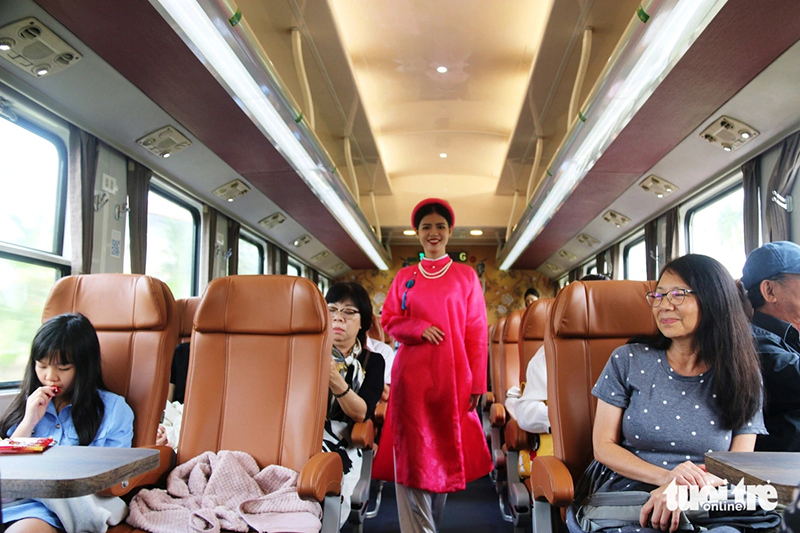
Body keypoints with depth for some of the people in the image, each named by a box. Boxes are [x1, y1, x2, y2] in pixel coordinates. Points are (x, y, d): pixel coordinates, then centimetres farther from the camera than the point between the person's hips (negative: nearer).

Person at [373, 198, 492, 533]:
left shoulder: (466, 275, 7)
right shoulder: (405, 277, 12)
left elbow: (477, 332, 4)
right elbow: (388, 320, 11)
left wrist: (477, 382, -2)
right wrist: (420, 328, -9)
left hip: (451, 376, 0)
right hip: (411, 376, 1)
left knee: (445, 451, 6)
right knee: (412, 454, -3)